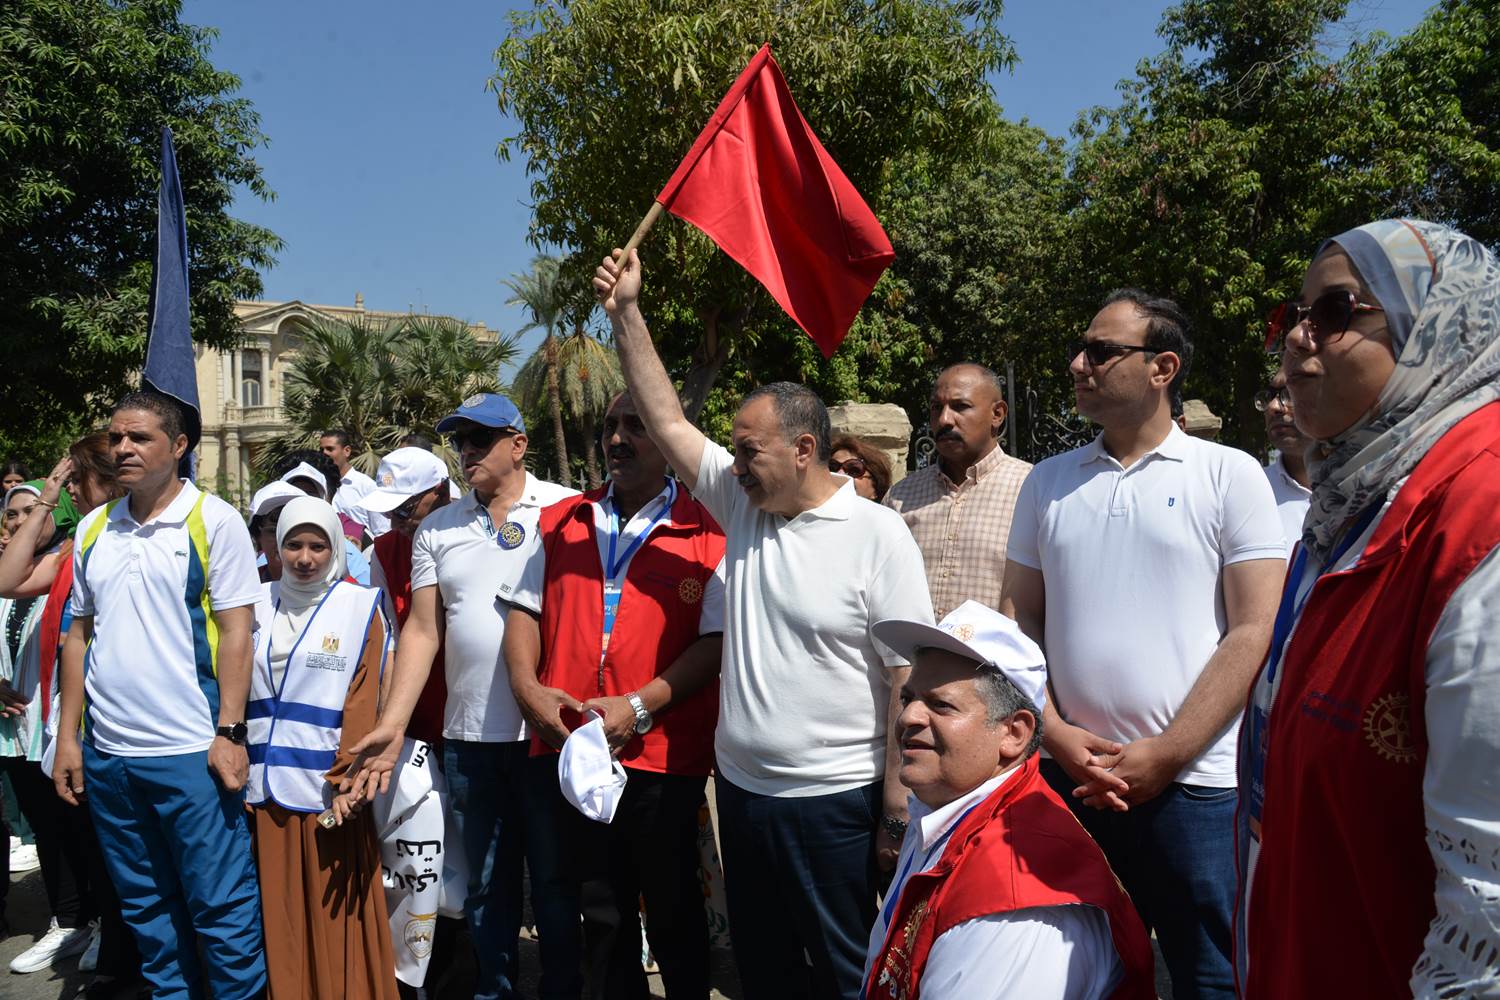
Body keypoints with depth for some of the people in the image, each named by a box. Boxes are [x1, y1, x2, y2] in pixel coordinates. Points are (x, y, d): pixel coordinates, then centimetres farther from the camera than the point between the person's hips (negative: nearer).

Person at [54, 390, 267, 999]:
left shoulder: (213, 520, -5)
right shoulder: (93, 529, 10)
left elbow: (236, 630, -8)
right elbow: (78, 634, 15)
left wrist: (230, 731, -13)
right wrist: (68, 736, 10)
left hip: (191, 750, -5)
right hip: (107, 754, 5)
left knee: (220, 906, 1)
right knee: (146, 906, 17)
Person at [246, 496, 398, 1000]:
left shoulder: (359, 607, -1)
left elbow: (363, 701, -6)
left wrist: (346, 778, -12)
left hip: (326, 789, -3)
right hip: (265, 788, 4)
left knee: (333, 915, 3)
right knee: (278, 914, 10)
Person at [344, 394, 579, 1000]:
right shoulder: (437, 529, 11)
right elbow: (422, 630, 8)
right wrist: (393, 724, 0)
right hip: (467, 737, 4)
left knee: (556, 883, 8)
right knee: (486, 885, 15)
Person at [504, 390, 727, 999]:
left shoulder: (706, 532, -5)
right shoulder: (559, 523, 10)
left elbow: (717, 640, -10)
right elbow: (524, 610, 13)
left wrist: (640, 706, -19)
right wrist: (528, 687, -4)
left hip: (662, 752, -3)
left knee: (673, 913, 12)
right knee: (600, 911, 18)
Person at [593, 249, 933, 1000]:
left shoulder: (877, 535, -13)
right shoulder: (743, 503, 4)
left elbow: (908, 676, -14)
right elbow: (666, 419, 6)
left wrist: (898, 798, -15)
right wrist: (627, 314, 1)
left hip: (833, 797, -6)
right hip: (740, 786, 6)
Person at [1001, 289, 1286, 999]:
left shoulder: (1229, 475, -2)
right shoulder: (1048, 482, 9)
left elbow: (1255, 631, -8)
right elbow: (1017, 622, 10)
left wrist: (1166, 754, -13)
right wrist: (1055, 733, -5)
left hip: (1195, 783, -3)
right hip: (1071, 778, 4)